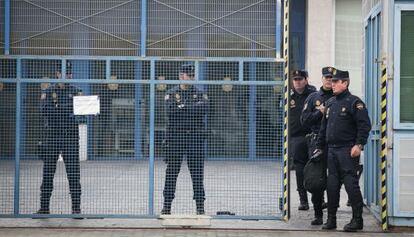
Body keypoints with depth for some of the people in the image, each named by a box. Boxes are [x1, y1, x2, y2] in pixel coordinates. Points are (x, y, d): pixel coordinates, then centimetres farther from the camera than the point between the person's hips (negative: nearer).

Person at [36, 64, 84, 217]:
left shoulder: (75, 92, 10)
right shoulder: (48, 92, 10)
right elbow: (44, 111, -5)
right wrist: (64, 109, -18)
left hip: (70, 136, 0)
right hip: (51, 135, 0)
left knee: (73, 172, -3)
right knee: (48, 172, 3)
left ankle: (76, 207, 1)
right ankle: (44, 207, 9)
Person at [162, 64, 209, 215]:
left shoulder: (199, 94, 10)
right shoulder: (171, 93, 7)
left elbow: (204, 109, -11)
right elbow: (170, 111, -12)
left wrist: (183, 107, -12)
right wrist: (193, 108, -10)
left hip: (195, 137, 1)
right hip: (175, 136, -1)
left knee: (197, 172, 0)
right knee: (171, 172, 2)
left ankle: (200, 205, 6)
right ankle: (167, 205, 8)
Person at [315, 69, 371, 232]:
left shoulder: (354, 102, -6)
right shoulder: (330, 103, 17)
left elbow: (365, 125, -12)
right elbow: (323, 127, 22)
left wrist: (359, 145, -19)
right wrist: (319, 147, 19)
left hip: (348, 150, -7)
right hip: (332, 150, 7)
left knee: (351, 184, -6)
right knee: (332, 185, 8)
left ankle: (357, 220, 1)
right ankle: (331, 219, 15)